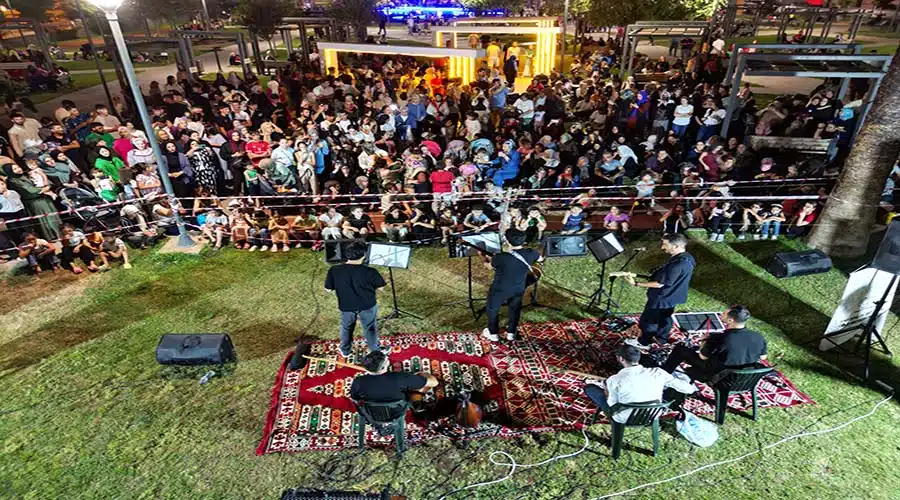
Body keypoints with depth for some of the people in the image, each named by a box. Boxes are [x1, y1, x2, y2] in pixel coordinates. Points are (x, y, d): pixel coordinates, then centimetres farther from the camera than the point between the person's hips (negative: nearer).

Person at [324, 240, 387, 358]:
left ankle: (345, 351, 47)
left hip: (346, 306, 2)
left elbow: (328, 289, -8)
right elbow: (381, 287, -13)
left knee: (346, 327, 29)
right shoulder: (370, 272, -28)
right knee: (370, 328, 23)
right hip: (367, 305, -2)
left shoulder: (334, 270, -22)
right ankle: (374, 351, 41)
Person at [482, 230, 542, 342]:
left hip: (500, 289, -4)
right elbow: (540, 259, 4)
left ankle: (493, 334, 37)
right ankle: (511, 333, 43)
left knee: (492, 309, 22)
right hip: (518, 289, 4)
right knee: (514, 309, 28)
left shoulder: (500, 257, -33)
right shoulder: (531, 253, -21)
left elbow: (491, 266, -11)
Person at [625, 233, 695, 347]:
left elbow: (659, 284, -30)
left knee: (648, 320, 12)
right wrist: (655, 275, 12)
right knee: (665, 317, 28)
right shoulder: (688, 257, -6)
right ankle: (662, 337, 48)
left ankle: (643, 342, 31)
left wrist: (636, 284, -26)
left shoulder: (677, 265, -37)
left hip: (661, 298, -9)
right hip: (673, 296, 9)